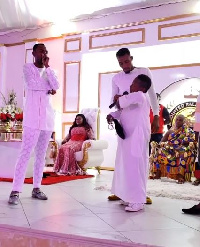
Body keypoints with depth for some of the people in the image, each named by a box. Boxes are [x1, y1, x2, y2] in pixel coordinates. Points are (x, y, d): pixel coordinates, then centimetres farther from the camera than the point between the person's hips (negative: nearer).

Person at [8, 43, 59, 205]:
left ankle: (36, 188, 11)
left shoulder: (48, 71, 18)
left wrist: (47, 67, -1)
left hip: (47, 116, 6)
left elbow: (56, 86, 0)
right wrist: (48, 89, 0)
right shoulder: (28, 67, 4)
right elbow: (33, 84, -14)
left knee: (41, 154, 6)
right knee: (26, 153, -11)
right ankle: (16, 191, -11)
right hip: (33, 117, -6)